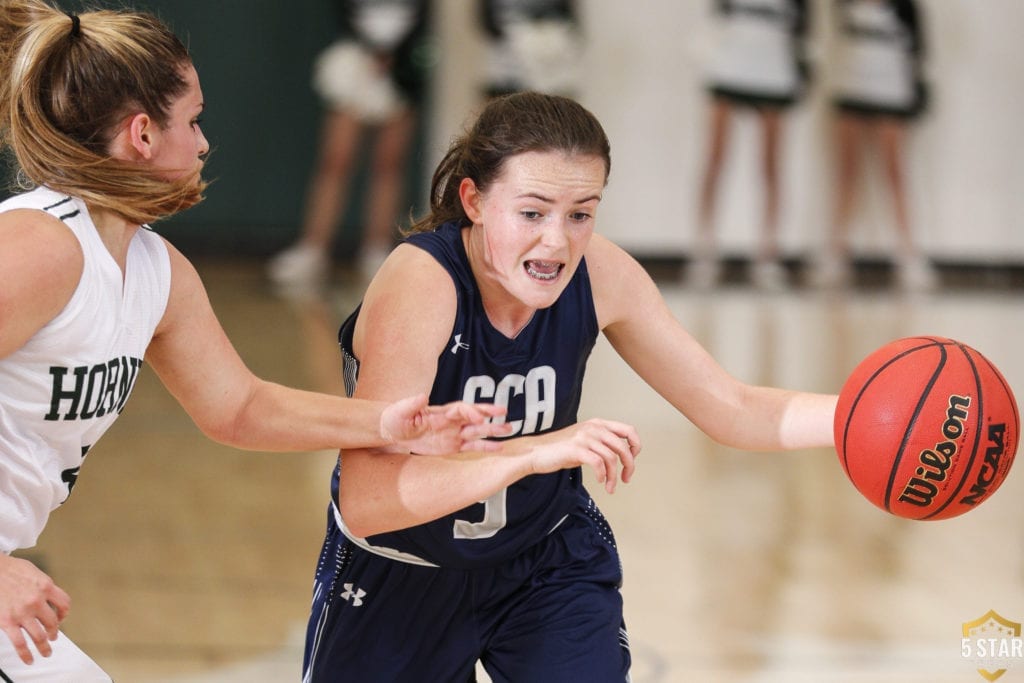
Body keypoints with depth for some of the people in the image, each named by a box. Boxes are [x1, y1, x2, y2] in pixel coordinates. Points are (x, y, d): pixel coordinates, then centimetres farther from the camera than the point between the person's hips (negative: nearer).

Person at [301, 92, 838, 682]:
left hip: (549, 566, 3)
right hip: (399, 582, -3)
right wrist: (538, 451, -51)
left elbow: (734, 411, -5)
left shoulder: (600, 276, -17)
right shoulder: (420, 283, -32)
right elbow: (364, 502, -41)